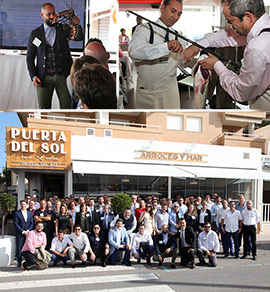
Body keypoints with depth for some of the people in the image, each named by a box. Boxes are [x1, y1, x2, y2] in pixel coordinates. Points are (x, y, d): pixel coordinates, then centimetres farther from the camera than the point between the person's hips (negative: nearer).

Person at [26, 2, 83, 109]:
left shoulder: (63, 29, 8)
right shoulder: (35, 33, 7)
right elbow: (30, 58, 8)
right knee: (44, 108, 5)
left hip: (62, 75, 0)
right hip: (44, 77, 0)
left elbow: (79, 37, -7)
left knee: (67, 106, -3)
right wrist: (33, 76, -5)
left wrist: (77, 26, -29)